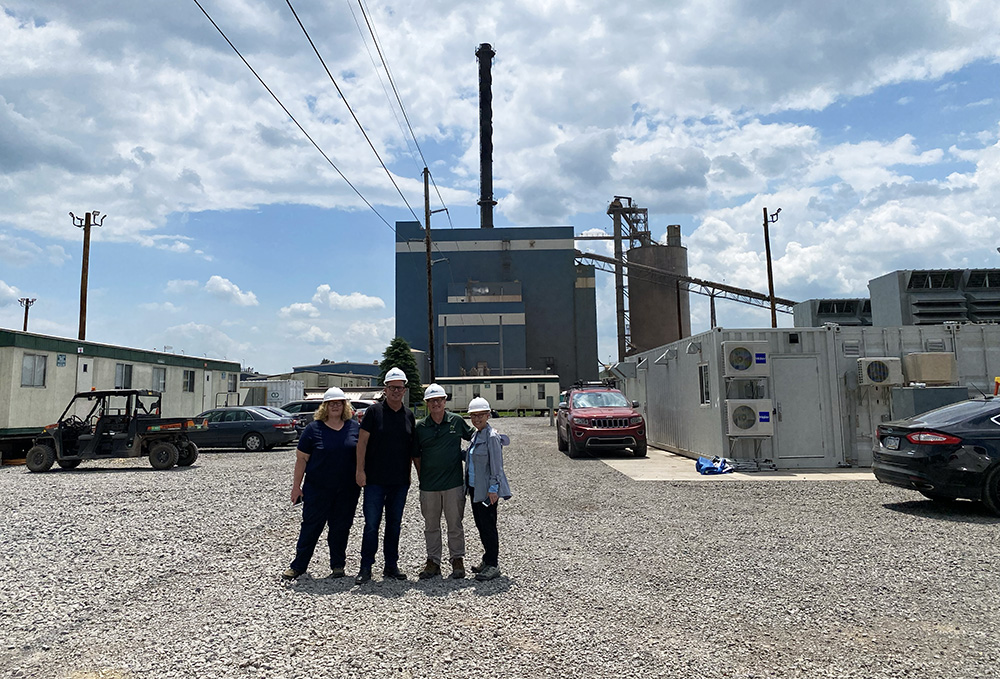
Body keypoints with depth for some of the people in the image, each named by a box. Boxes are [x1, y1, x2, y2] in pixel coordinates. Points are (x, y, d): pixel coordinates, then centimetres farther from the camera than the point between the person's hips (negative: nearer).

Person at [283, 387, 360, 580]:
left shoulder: (354, 427, 5)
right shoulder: (313, 428, -2)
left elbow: (361, 455, 12)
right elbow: (301, 459, -1)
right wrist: (296, 486, -3)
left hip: (346, 490, 2)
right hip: (317, 489, -2)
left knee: (340, 528, 10)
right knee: (311, 527, 5)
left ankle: (338, 565, 23)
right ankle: (298, 566, 18)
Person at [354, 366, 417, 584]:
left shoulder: (409, 415, 9)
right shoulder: (374, 411, -3)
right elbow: (362, 441, -4)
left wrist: (409, 474, 12)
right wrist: (360, 470, -10)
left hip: (400, 481, 4)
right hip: (375, 480, -4)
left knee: (394, 525, 11)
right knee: (371, 525, 0)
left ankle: (391, 566, 22)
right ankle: (366, 568, 10)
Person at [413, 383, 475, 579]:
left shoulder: (456, 421, 0)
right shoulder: (420, 427, 2)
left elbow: (474, 436, 16)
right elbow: (416, 454, 10)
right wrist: (421, 476, 4)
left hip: (453, 483, -1)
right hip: (428, 485, 1)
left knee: (455, 524, 7)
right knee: (431, 525, 11)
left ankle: (457, 560, 21)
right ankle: (433, 561, 24)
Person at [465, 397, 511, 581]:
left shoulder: (492, 437, -15)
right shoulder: (476, 435, 12)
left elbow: (496, 465, -17)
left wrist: (493, 488, -19)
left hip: (487, 489, -9)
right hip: (475, 487, 9)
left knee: (488, 526, -3)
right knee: (480, 524, 15)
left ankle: (493, 565, 6)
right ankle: (487, 559, 27)